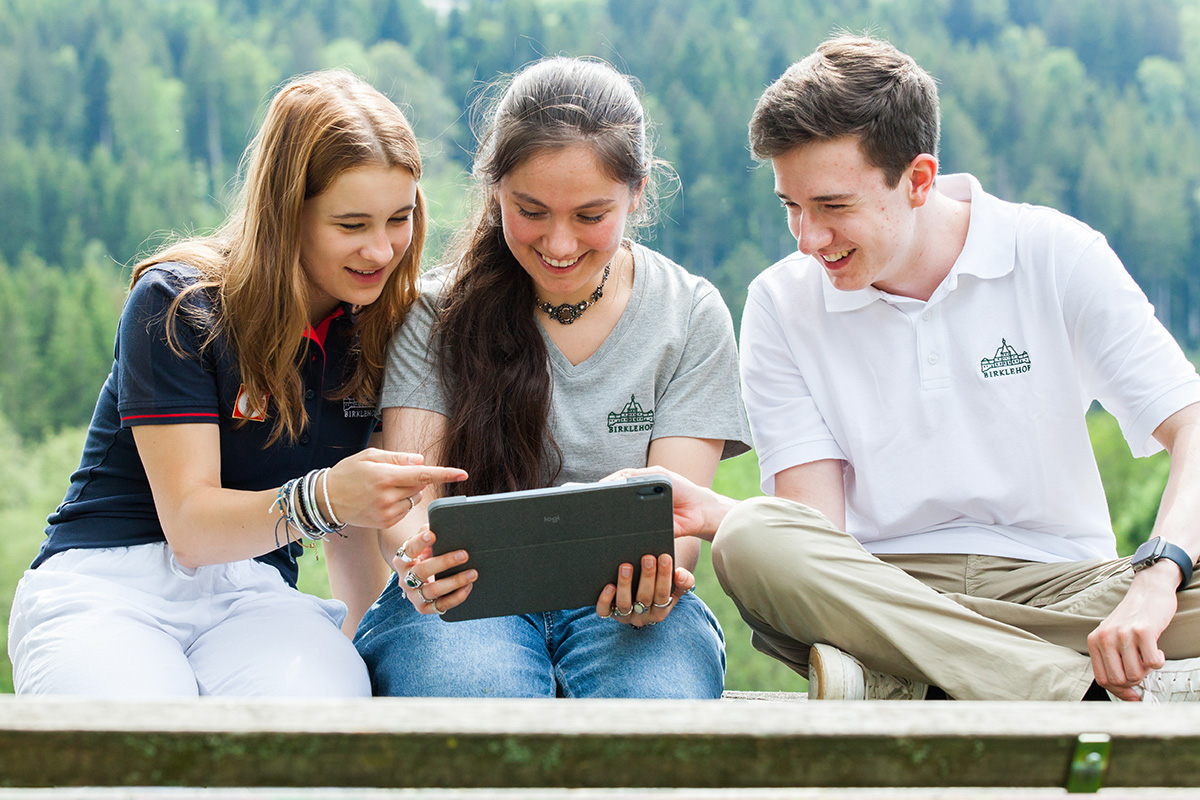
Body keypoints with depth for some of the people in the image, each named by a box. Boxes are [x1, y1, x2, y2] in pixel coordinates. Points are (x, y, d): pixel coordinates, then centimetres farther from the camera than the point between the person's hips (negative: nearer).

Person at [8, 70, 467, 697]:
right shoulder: (176, 306, -10)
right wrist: (323, 499, -36)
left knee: (321, 707, -34)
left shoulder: (377, 328, 5)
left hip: (253, 596, 2)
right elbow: (189, 524, -17)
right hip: (108, 580, -2)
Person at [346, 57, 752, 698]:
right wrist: (414, 555, -31)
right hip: (467, 594, -1)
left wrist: (655, 578, -28)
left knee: (662, 698, -35)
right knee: (478, 696, -37)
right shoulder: (438, 312, 2)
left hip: (623, 603, 1)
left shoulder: (691, 315, 4)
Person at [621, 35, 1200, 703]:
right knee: (751, 543, -33)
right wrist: (713, 514, -26)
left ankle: (895, 686, -34)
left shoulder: (1055, 255, -1)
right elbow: (814, 524, -3)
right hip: (880, 589, 1)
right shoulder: (782, 303, 3)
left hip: (1056, 586, -1)